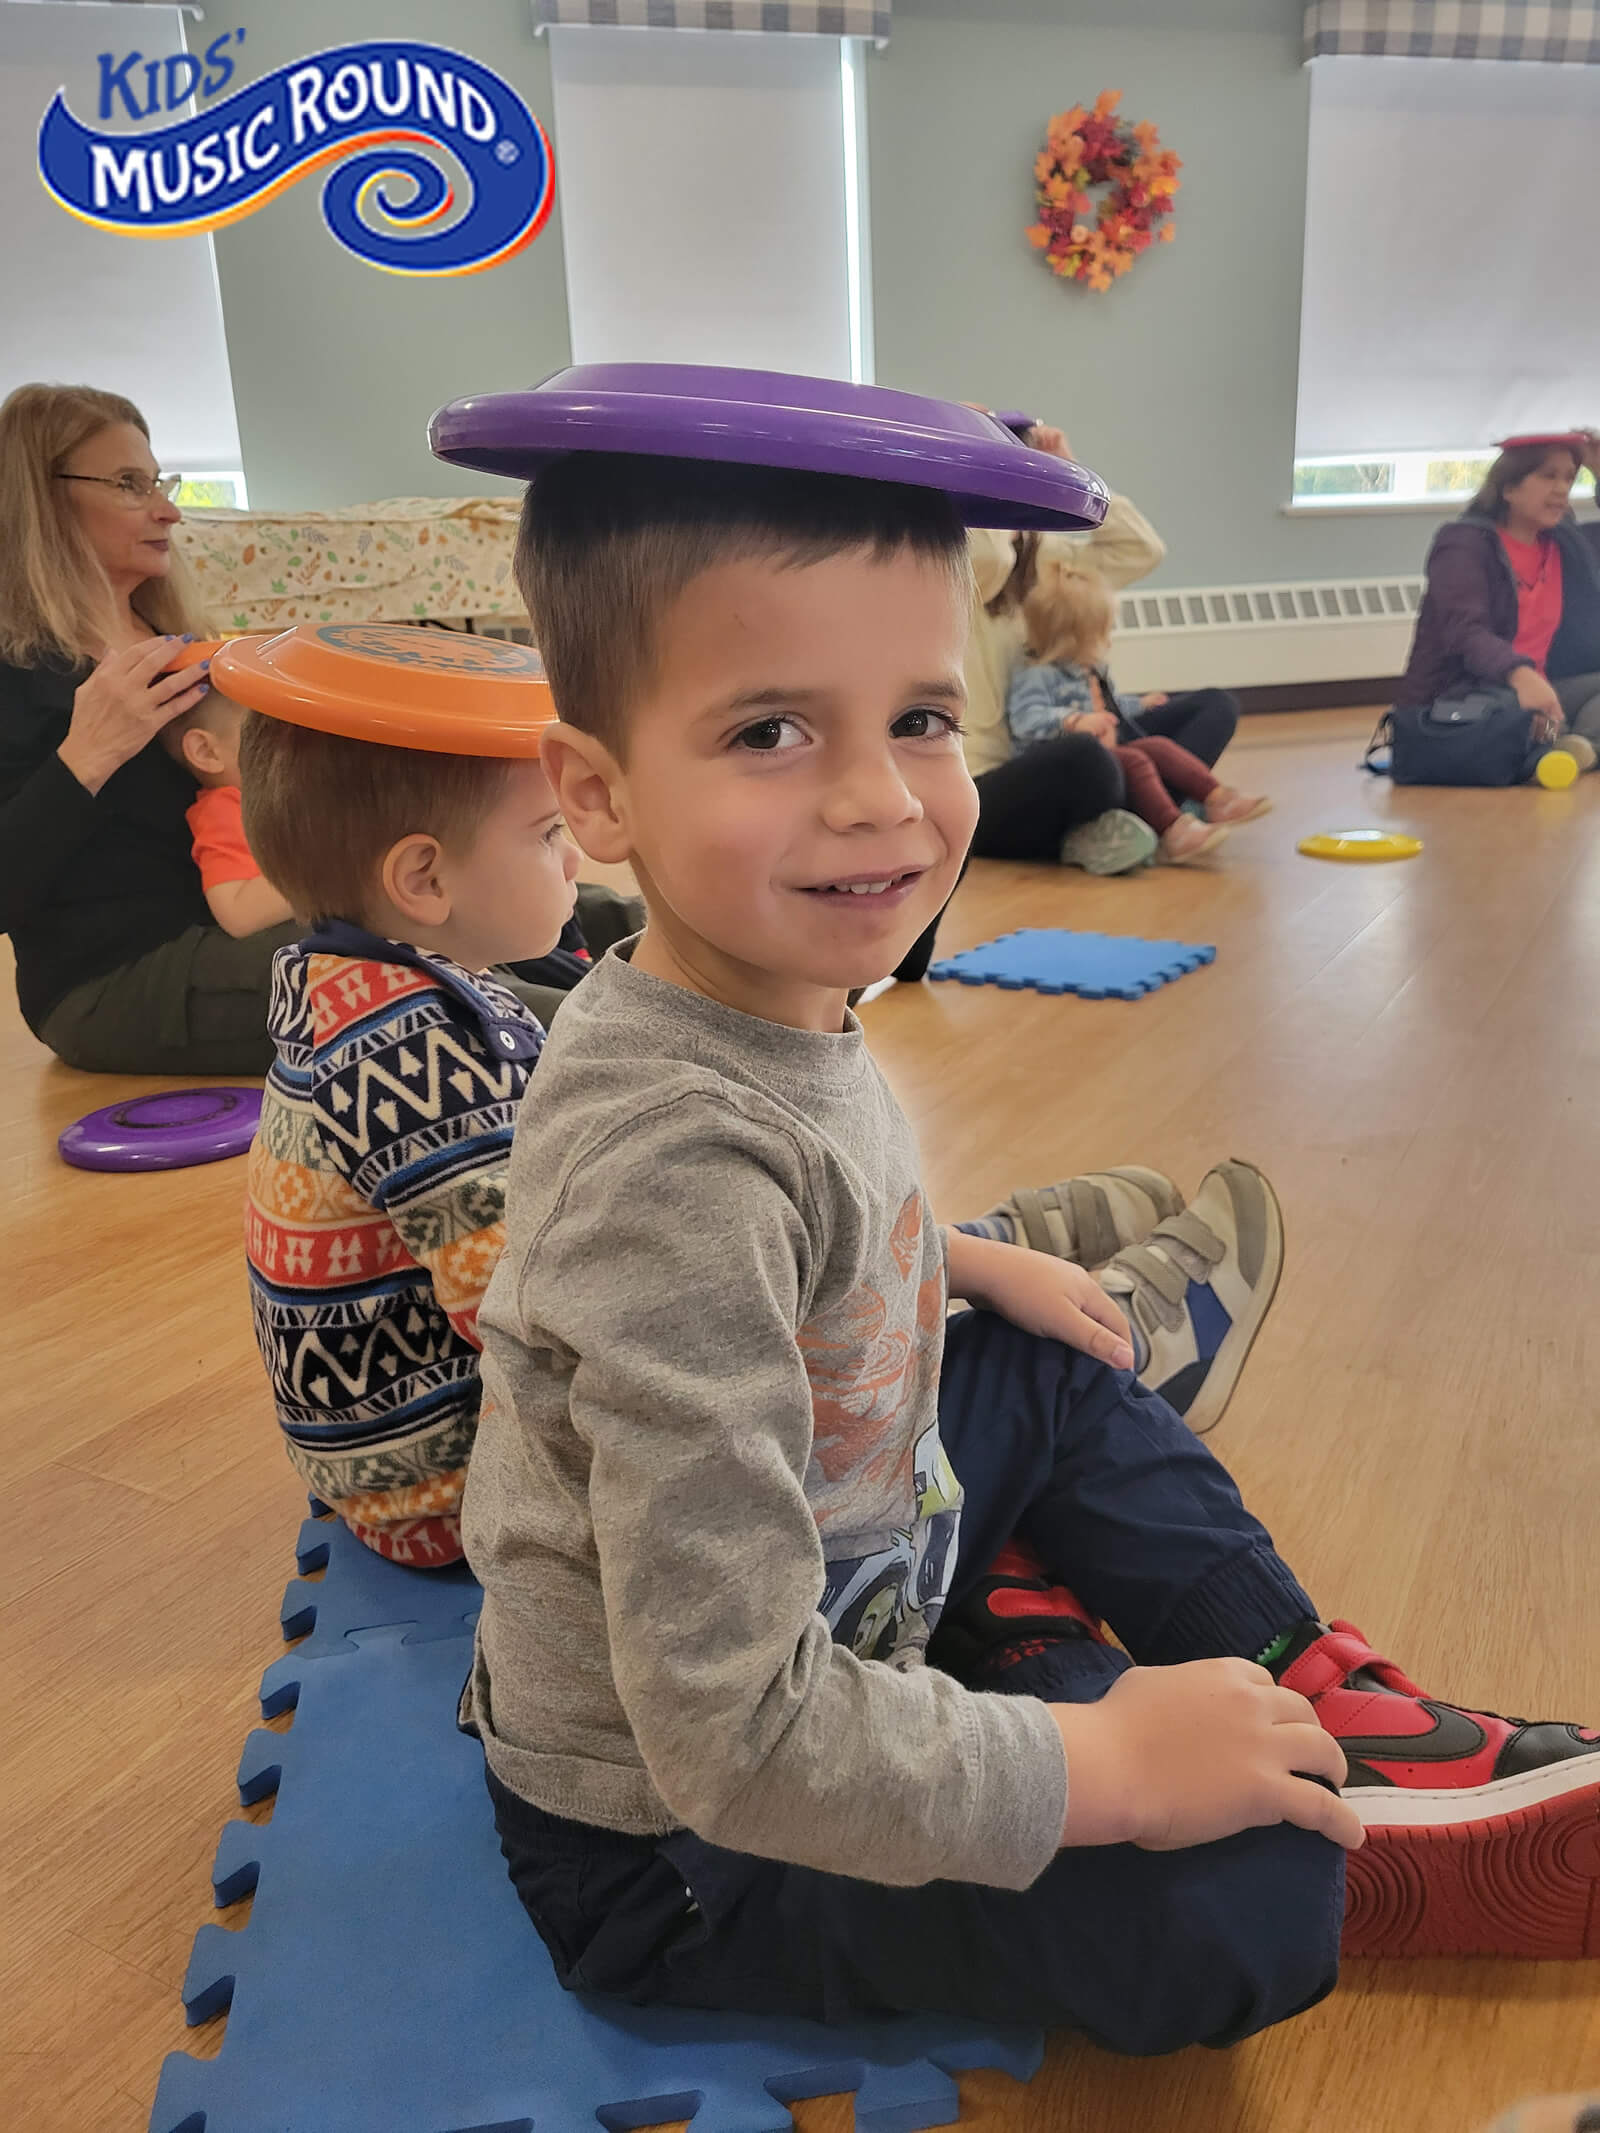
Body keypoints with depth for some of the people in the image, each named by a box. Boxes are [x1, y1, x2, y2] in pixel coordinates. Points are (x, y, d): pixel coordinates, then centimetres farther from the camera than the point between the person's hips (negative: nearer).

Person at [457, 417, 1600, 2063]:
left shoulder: (775, 1010, -8)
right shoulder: (686, 1158, -36)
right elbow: (741, 1739, -34)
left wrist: (961, 1267, 7)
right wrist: (1101, 1765, -23)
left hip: (830, 1627, 9)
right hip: (677, 1846, -9)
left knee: (1045, 1370, 16)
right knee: (1239, 1898, -23)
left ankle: (1315, 1691, 20)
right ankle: (1353, 1846, 10)